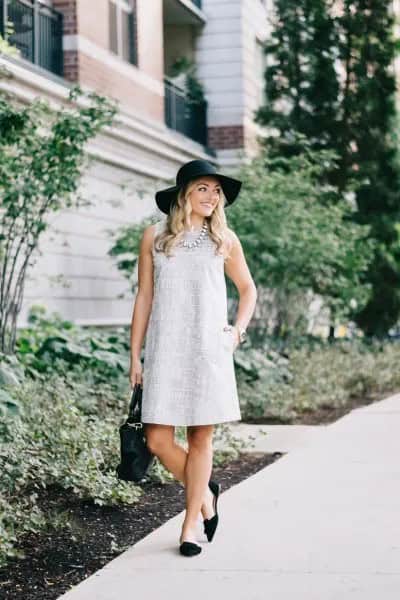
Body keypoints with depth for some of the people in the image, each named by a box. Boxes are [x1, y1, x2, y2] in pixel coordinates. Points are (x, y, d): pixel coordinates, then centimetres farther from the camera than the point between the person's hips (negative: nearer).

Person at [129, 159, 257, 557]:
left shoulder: (224, 240, 7)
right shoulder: (155, 236, 5)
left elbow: (248, 289, 20)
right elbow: (144, 297, 6)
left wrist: (239, 330, 5)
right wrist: (135, 356, 4)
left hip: (209, 351, 0)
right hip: (165, 352, 0)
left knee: (201, 438, 2)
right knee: (158, 440, -4)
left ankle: (189, 528, 14)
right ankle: (205, 493, 23)